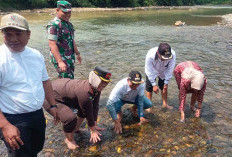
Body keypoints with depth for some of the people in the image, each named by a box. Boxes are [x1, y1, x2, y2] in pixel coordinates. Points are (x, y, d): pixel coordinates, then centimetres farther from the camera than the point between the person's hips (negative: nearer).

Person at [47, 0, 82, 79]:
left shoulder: (69, 24, 13)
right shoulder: (54, 25, -16)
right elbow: (52, 44, -24)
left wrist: (77, 53, 26)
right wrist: (60, 62, -30)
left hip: (70, 58, 9)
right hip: (60, 58, -9)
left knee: (71, 78, 14)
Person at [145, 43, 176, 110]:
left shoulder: (173, 54, -38)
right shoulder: (150, 56, -43)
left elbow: (170, 69, -22)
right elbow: (149, 71, -28)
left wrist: (166, 82, -17)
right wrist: (154, 84, -22)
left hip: (163, 71, 2)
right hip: (152, 71, -2)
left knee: (164, 86, 8)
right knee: (149, 87, 0)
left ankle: (165, 104, 26)